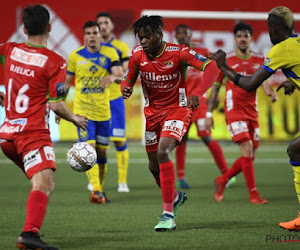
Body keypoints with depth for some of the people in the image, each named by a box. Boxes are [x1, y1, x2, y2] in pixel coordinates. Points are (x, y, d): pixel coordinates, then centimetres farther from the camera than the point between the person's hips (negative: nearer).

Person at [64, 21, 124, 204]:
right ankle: (96, 190, -25)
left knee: (102, 152, 10)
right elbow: (67, 82, 9)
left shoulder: (110, 53, -1)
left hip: (103, 111, 2)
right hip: (83, 111, -2)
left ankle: (100, 190, 25)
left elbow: (121, 75, -15)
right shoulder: (75, 56, -1)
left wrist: (113, 77, -39)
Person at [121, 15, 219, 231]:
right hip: (152, 112, 5)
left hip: (177, 110, -5)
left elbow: (212, 68, -26)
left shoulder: (178, 53, -19)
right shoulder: (137, 55, -6)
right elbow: (129, 80, 7)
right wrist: (126, 89, -19)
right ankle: (175, 197, 44)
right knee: (154, 165, 12)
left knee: (162, 153, -27)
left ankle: (169, 214, -21)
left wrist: (197, 94, -42)